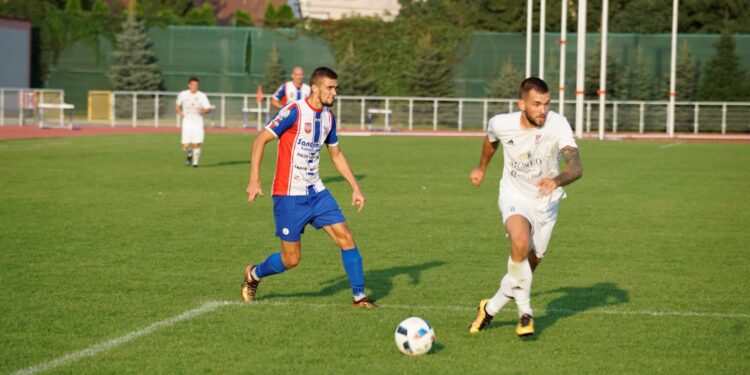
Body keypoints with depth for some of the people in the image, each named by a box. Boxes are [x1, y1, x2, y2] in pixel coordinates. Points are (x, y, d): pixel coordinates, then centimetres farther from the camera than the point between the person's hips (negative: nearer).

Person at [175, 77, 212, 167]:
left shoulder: (202, 96, -3)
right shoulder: (182, 94, 2)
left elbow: (209, 108, -2)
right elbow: (177, 104, 19)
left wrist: (203, 111, -23)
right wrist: (179, 112, 0)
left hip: (198, 122, -1)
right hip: (187, 122, 1)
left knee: (196, 144, -8)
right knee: (186, 146, -7)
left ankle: (195, 162, 12)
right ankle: (190, 155, 27)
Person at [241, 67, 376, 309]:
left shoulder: (328, 117, 8)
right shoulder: (294, 112, -15)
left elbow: (336, 154, 20)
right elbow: (260, 140, -12)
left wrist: (355, 188, 14)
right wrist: (254, 180, -18)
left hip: (316, 192, 7)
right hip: (289, 196, -7)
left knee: (346, 239, -5)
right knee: (291, 259, -1)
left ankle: (359, 297, 4)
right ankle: (254, 275, 28)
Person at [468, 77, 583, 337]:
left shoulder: (558, 125, -25)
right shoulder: (501, 124, -16)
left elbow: (576, 167, -37)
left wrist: (557, 180, -59)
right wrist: (481, 168, 28)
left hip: (546, 202, 1)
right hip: (515, 197, -1)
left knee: (529, 265, 8)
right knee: (521, 244, -31)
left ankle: (490, 308, 34)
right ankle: (525, 312, -15)